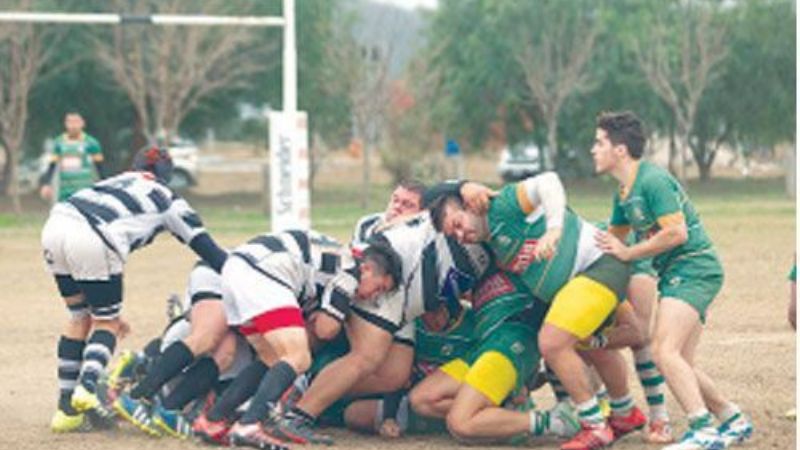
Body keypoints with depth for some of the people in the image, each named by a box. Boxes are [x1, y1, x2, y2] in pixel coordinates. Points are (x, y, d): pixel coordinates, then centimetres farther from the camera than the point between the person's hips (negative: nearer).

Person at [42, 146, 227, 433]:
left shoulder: (118, 181, 36)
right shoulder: (169, 202, 24)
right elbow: (209, 251, 18)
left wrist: (107, 308, 37)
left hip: (56, 224, 5)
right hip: (92, 242, -5)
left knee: (80, 317, 22)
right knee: (106, 323, 15)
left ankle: (66, 409, 19)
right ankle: (87, 386, -12)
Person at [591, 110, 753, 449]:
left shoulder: (653, 181, -15)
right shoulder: (624, 192, 16)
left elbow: (676, 232, -21)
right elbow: (612, 236, 30)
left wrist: (628, 254, -12)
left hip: (693, 268, -10)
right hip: (677, 274, 10)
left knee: (665, 351, -22)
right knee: (680, 363, 9)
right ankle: (733, 420, 20)